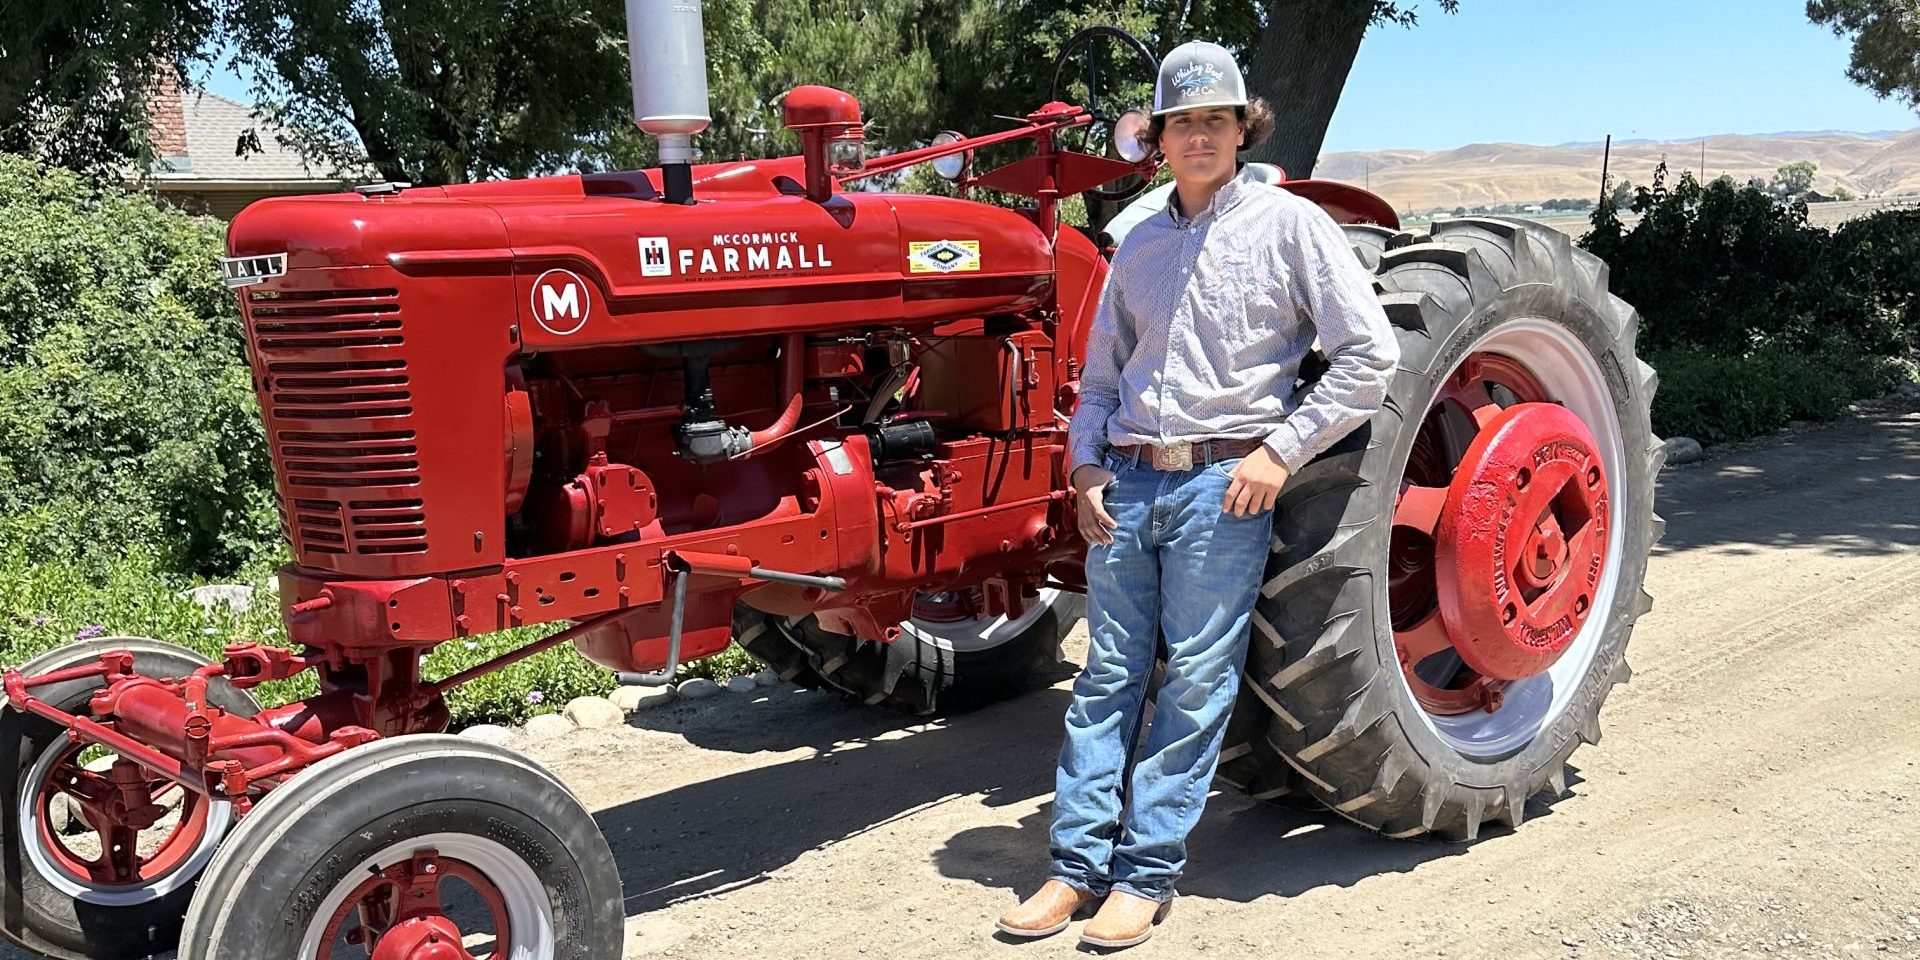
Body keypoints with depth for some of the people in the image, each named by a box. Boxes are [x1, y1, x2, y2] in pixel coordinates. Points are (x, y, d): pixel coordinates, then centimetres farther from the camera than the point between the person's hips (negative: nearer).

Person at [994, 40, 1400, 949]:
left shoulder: (1289, 225, 0)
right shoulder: (1139, 245, 15)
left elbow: (1370, 353, -4)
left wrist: (1283, 449, -9)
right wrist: (1087, 467, 6)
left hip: (1223, 484, -4)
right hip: (1128, 482, 5)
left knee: (1196, 683, 1)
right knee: (1108, 675, 6)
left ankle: (1147, 875, 11)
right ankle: (1079, 864, 14)